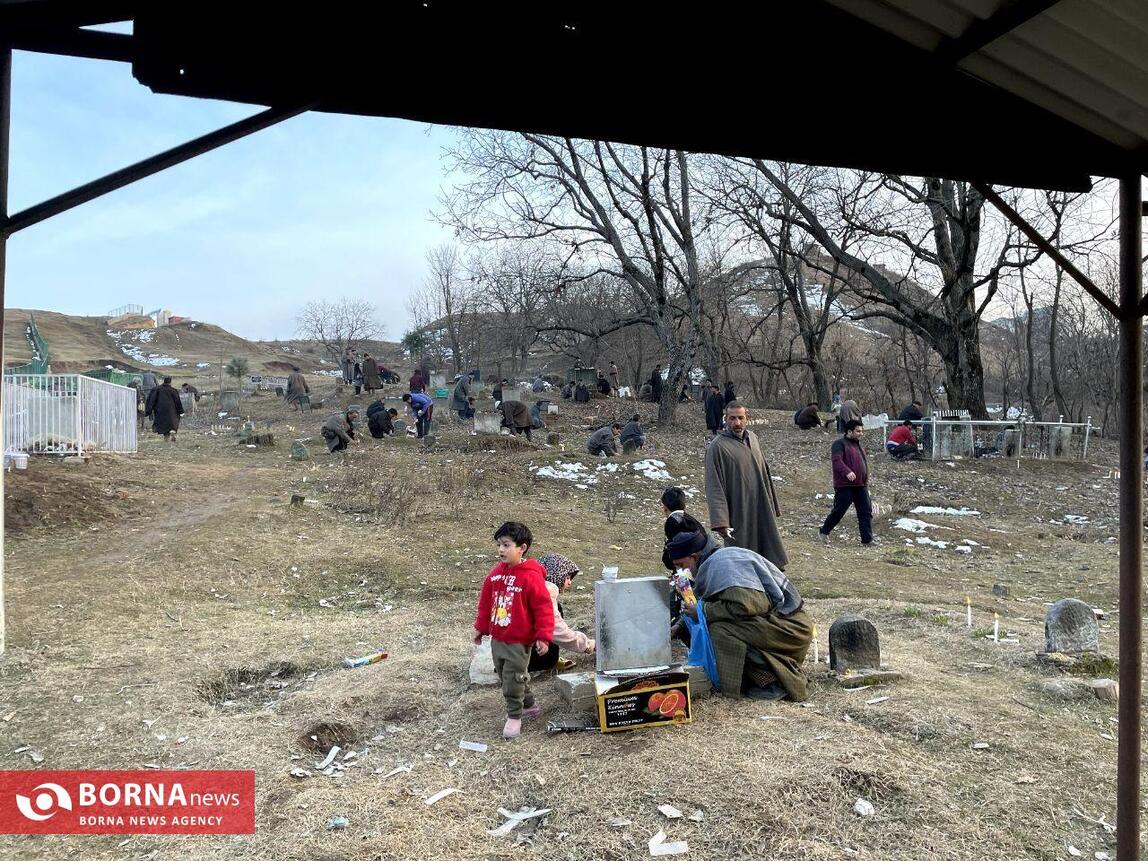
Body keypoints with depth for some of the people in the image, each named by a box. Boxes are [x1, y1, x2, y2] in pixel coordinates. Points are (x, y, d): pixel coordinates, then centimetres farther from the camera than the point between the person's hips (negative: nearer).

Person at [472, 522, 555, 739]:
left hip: (518, 642, -7)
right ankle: (529, 706, 38)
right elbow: (485, 602, 12)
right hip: (497, 638, 7)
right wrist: (480, 628, 17)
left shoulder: (531, 577, -19)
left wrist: (543, 637, -17)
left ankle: (514, 717, 20)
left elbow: (543, 608, -16)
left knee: (513, 680, 1)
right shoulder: (496, 572, 1)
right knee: (511, 676, 19)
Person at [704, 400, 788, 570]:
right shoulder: (718, 446, -14)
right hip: (739, 515, -7)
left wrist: (772, 507, 18)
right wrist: (720, 522, -24)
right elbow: (714, 488, -18)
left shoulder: (753, 438, 8)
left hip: (762, 511, 7)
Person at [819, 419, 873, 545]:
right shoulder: (840, 444, -6)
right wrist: (847, 472, -35)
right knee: (839, 511, -2)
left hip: (861, 486, 8)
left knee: (866, 512, 2)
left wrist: (866, 482, 25)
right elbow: (836, 460, -21)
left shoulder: (858, 445, 21)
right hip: (844, 486, -8)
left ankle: (867, 540, 5)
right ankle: (824, 532, 16)